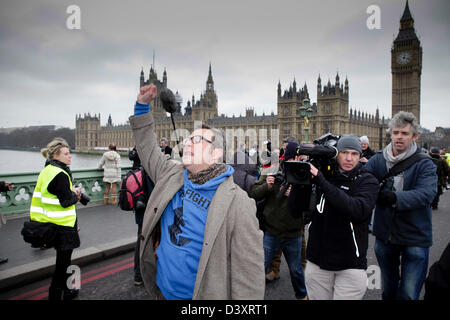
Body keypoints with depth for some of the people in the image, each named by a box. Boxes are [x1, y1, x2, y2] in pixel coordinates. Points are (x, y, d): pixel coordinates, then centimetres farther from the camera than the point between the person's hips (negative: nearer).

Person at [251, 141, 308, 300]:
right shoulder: (271, 173, -5)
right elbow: (254, 194, -5)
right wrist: (267, 186, -23)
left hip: (293, 234, 1)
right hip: (271, 232, 0)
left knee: (296, 270, 19)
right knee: (261, 267, 9)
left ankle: (301, 295, 45)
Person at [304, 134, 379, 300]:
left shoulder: (367, 180, -3)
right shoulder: (324, 174, 3)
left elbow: (359, 210, -24)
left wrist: (321, 182, -28)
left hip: (351, 264, -2)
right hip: (317, 261, 2)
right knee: (317, 297, 13)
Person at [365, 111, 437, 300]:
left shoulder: (424, 164, -9)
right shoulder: (378, 160, -1)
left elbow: (426, 194, -25)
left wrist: (395, 198, -37)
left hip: (415, 238, -3)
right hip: (385, 235, 3)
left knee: (408, 295, 5)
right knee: (387, 291, 22)